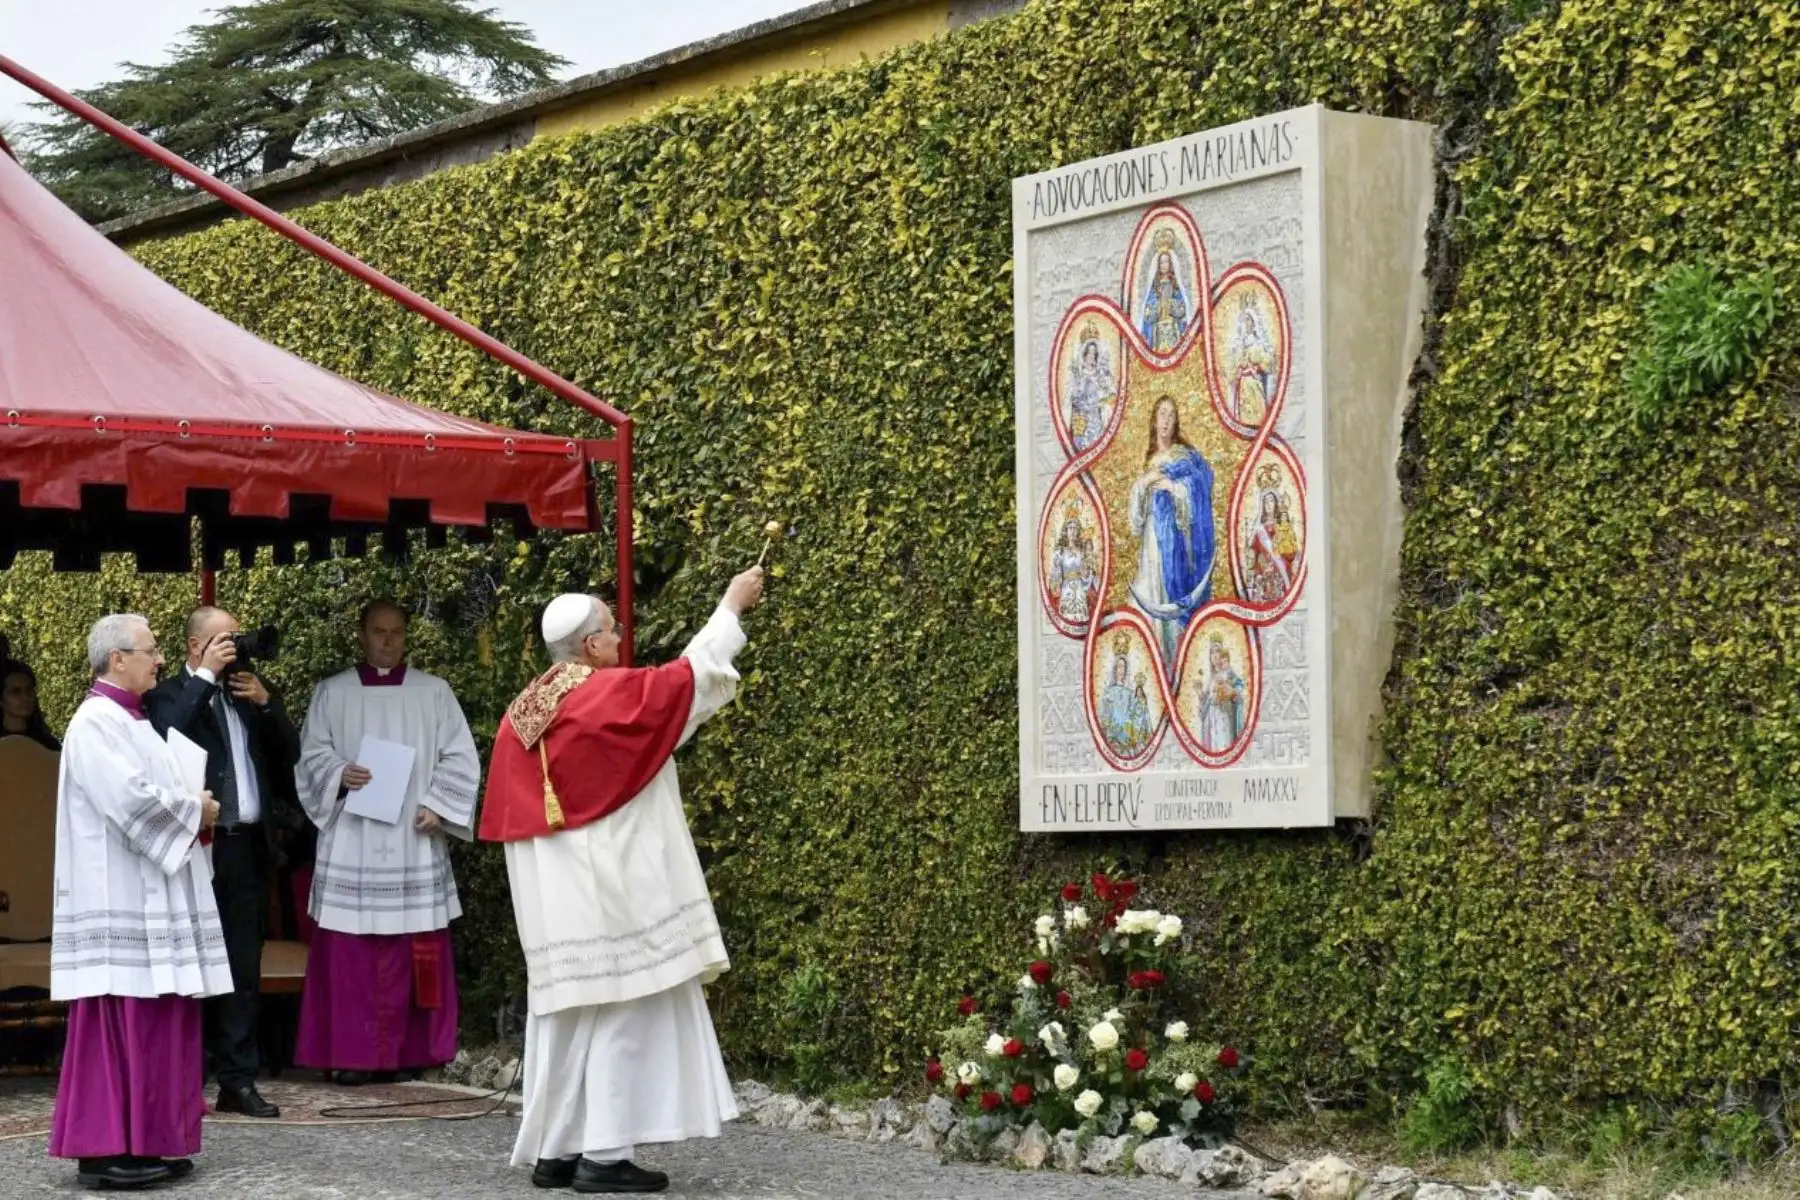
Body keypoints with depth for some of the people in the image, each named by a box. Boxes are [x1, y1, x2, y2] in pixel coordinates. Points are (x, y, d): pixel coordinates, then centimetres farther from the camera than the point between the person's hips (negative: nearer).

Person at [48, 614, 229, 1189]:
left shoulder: (131, 722, 19)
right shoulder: (95, 723, -13)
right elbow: (131, 800, -23)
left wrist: (193, 813, 4)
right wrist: (196, 810, -9)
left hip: (153, 902, 10)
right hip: (120, 905, -10)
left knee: (154, 1024, 9)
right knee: (119, 1025, -9)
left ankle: (147, 1142, 13)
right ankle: (104, 1151, -6)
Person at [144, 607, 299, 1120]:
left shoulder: (252, 693, 17)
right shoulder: (171, 694, 0)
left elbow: (289, 754, 11)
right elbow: (168, 736, -21)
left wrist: (264, 702, -2)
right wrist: (205, 675, -15)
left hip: (248, 846, 5)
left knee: (244, 969, 6)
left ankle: (239, 1080, 9)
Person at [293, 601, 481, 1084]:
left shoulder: (434, 692, 9)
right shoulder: (332, 692, 9)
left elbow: (459, 757, 6)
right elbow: (311, 752, 6)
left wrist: (438, 805, -8)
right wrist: (339, 774, -14)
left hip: (414, 841, 1)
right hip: (351, 842, 0)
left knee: (414, 952, -1)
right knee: (351, 950, -4)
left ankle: (405, 1051, 6)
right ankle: (353, 1052, -1)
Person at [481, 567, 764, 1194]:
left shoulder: (522, 713, 8)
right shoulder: (612, 695, -12)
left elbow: (508, 817, 12)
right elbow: (690, 675, -3)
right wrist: (732, 606, 9)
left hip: (552, 901, 7)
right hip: (612, 893, -7)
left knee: (565, 1018, 10)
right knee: (621, 1016, -3)